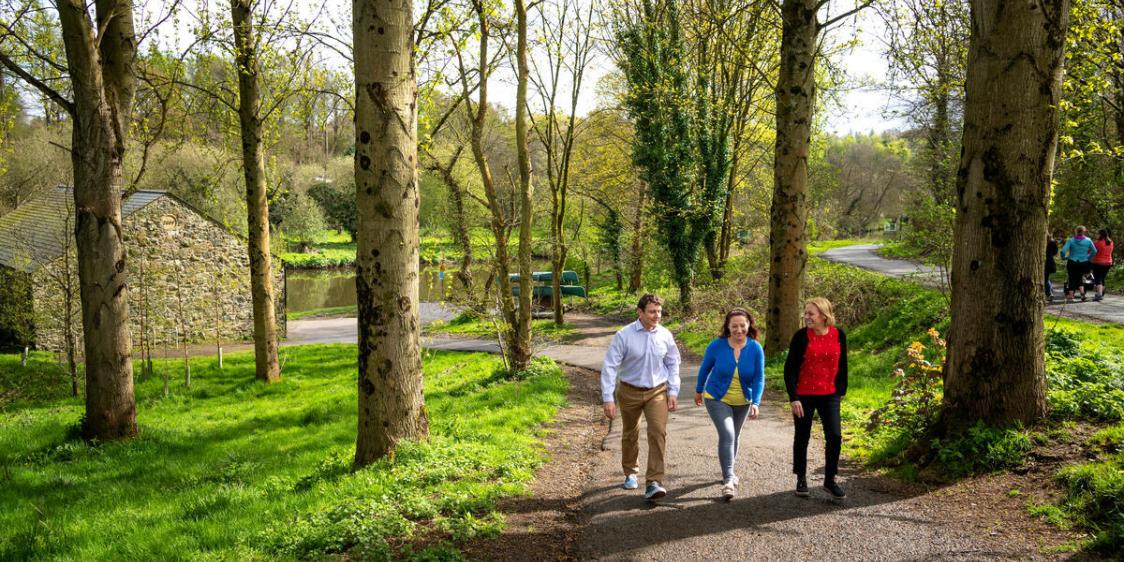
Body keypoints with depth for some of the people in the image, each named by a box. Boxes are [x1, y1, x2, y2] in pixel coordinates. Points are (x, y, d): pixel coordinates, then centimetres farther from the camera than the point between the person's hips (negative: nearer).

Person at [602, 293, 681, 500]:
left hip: (657, 392, 1)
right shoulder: (624, 335, -16)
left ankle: (653, 483, -12)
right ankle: (631, 473, 40)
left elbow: (673, 364, 7)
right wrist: (608, 398, -19)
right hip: (630, 392, -1)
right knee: (630, 435, 17)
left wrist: (673, 392, 4)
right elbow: (610, 367, -15)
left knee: (658, 433, -14)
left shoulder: (665, 335, -6)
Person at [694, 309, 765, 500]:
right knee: (727, 435, -20)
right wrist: (699, 391, 10)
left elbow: (759, 378, -15)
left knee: (733, 437, 19)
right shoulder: (717, 346, -18)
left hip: (743, 401, 3)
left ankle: (728, 472, 40)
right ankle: (729, 480, -20)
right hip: (718, 399, -3)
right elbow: (705, 369, -2)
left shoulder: (756, 348, -16)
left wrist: (756, 403, -27)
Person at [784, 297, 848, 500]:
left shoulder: (839, 335, -3)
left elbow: (842, 364, 11)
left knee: (835, 436, -5)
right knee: (802, 437, 9)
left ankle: (830, 480, 12)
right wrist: (793, 398, -13)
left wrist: (842, 390, 14)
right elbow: (789, 368, -8)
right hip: (804, 395, -2)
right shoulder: (801, 336, -10)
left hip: (829, 395, 2)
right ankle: (801, 479, 25)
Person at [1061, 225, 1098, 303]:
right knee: (1079, 278, 20)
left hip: (1072, 262, -2)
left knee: (1072, 279, 7)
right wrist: (1088, 258, 15)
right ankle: (1082, 292, 2)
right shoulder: (1088, 240, -1)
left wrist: (1064, 257, 3)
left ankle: (1070, 296, 5)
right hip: (1084, 263, 2)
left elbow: (1063, 251, -15)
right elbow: (1094, 251, 3)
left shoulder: (1071, 240, -7)